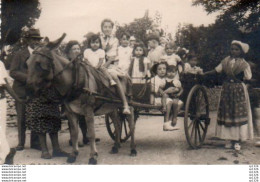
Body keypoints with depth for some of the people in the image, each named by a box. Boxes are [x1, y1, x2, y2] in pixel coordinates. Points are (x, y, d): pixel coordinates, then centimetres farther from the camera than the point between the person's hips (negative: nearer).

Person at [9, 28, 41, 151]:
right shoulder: (20, 55, 0)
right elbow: (13, 72, -7)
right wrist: (28, 77, -19)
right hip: (21, 91, -2)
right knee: (21, 118, 6)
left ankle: (35, 142, 15)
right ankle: (21, 143, 17)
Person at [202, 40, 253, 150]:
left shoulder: (244, 64, -4)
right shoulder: (226, 61, 5)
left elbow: (248, 78, -2)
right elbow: (216, 70, 9)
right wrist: (203, 74, 5)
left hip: (239, 90, -3)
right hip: (227, 88, 3)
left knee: (238, 113, -1)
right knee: (226, 113, 4)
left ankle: (237, 140, 6)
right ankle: (228, 139, 13)